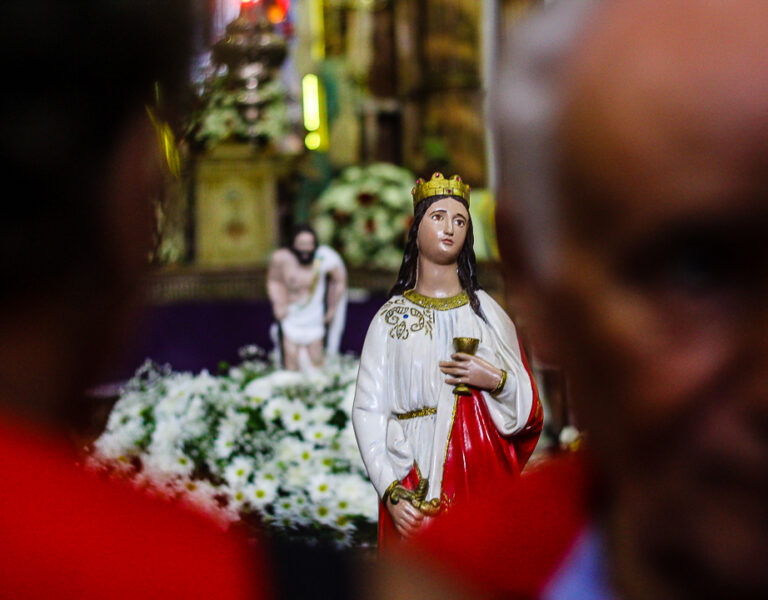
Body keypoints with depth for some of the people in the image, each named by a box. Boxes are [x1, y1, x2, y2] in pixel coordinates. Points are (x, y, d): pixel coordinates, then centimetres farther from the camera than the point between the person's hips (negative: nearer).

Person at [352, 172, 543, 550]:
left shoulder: (487, 310, 10)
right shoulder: (391, 317, 5)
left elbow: (529, 411, 10)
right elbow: (368, 411, -1)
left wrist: (497, 381, -11)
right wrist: (390, 490, -13)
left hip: (483, 478, 1)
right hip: (416, 486, -1)